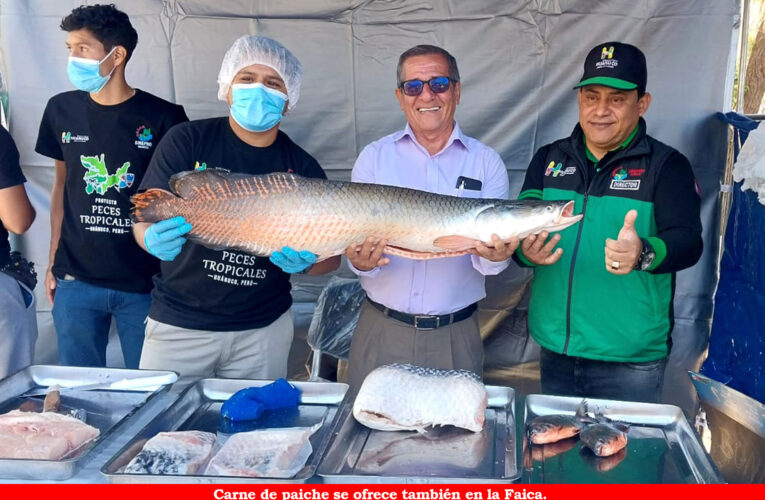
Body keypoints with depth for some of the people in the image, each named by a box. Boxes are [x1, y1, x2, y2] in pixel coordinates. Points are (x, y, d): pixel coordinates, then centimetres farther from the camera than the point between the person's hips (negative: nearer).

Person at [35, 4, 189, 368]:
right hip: (75, 282, 3)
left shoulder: (164, 118, -8)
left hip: (146, 284, -3)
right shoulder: (61, 110, 3)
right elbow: (62, 185, 13)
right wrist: (52, 263, 12)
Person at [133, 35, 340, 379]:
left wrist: (305, 261, -21)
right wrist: (155, 240, -30)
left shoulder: (302, 168, 0)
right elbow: (146, 218, -8)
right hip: (179, 323, -1)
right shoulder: (187, 141, -4)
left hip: (264, 329, 2)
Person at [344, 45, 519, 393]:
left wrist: (494, 255, -26)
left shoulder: (486, 162, 2)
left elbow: (497, 244, -3)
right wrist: (360, 261, -24)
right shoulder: (374, 157, 2)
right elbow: (354, 237, -2)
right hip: (381, 329, 0)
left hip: (456, 335, 0)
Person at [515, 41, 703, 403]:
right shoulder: (549, 159, 6)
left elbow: (688, 241, -15)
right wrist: (526, 250, -23)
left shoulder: (667, 166, -4)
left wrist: (644, 254, -37)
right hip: (555, 350, 4)